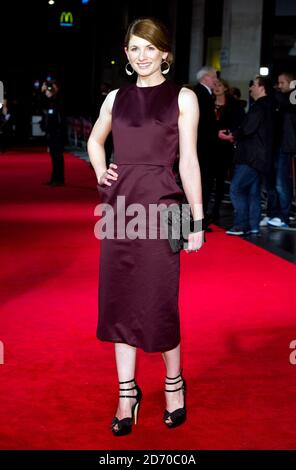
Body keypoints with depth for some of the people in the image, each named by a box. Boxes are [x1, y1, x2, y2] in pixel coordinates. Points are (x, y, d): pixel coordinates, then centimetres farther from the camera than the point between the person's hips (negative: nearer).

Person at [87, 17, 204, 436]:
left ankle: (174, 383, 21)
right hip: (118, 206, 4)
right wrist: (101, 172, 8)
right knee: (118, 299, 5)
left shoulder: (182, 98, 0)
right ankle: (127, 392, 16)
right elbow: (95, 140, 28)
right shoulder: (116, 98, 11)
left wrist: (197, 219, -6)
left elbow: (188, 161, -3)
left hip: (160, 206, -4)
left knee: (159, 302, -1)